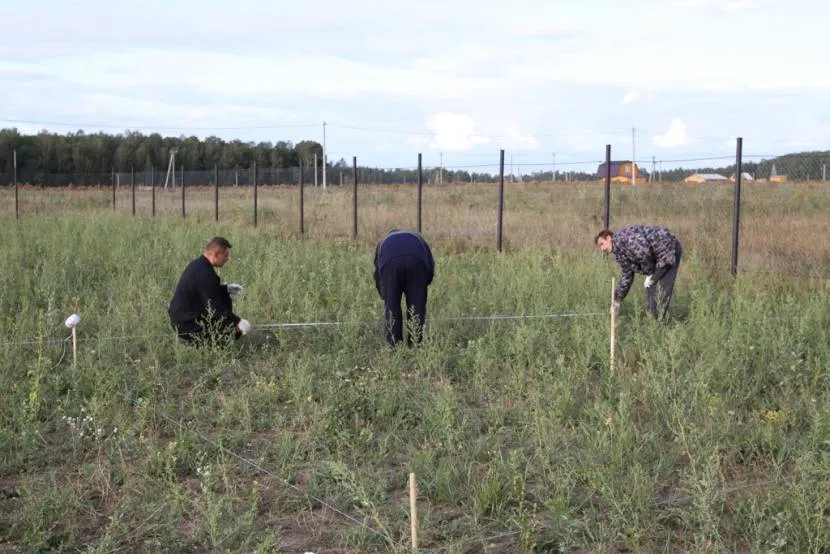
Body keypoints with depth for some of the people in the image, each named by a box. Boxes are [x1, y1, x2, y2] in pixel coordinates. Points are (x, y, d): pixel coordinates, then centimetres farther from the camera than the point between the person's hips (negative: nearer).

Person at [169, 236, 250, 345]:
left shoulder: (197, 264, 6)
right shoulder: (205, 274, -24)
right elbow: (215, 309, -23)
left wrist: (226, 289, 14)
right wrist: (238, 322, -17)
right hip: (188, 326, -10)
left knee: (225, 299, 15)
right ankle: (193, 341, 1)